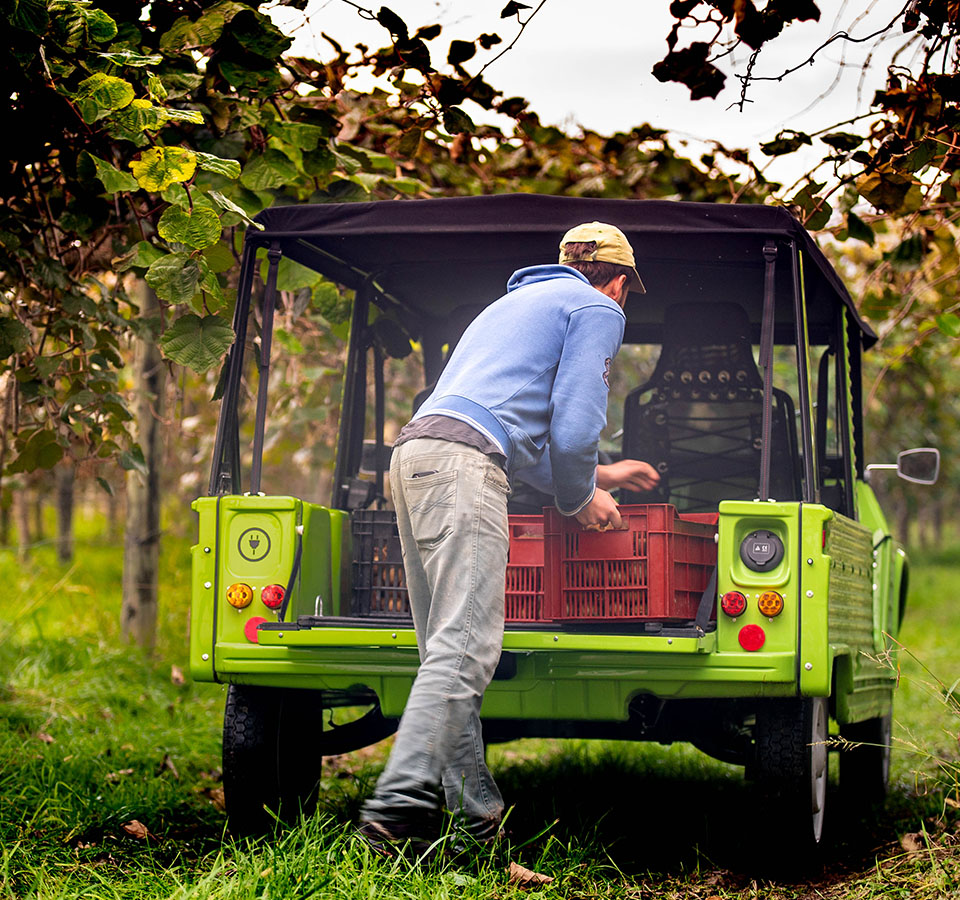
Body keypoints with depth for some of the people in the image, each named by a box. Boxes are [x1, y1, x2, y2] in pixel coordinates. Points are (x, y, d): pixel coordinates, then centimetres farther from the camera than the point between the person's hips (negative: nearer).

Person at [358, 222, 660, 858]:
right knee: (465, 649, -16)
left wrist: (597, 475, 52)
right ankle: (400, 807, -27)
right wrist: (581, 499, 15)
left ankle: (478, 816, 7)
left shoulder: (518, 302, 38)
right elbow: (572, 429, -3)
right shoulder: (598, 309, 11)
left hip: (412, 451, 9)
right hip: (463, 460, -9)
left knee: (447, 648, 7)